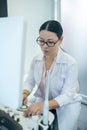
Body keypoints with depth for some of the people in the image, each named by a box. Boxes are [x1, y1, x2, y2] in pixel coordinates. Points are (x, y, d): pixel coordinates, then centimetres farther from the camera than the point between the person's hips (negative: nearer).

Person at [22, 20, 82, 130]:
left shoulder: (70, 63, -20)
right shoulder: (36, 60, -4)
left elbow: (67, 95, -24)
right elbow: (30, 81, 1)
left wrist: (45, 105, -41)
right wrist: (25, 94, -23)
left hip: (66, 104, -3)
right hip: (41, 101, 4)